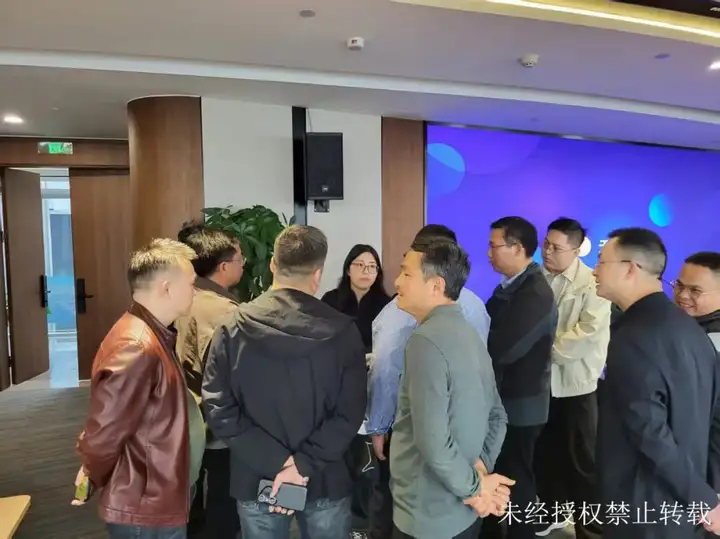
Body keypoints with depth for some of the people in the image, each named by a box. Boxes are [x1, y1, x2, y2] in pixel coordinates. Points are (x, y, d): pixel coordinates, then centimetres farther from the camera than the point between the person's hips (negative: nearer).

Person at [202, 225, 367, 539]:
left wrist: (276, 462, -12)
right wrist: (303, 464, -13)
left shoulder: (232, 329, -9)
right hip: (325, 481, -1)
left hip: (255, 481, 1)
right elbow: (350, 414, -16)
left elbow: (219, 411, -12)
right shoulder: (342, 331, -13)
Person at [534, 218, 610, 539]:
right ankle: (554, 509, 37)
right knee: (545, 451, 16)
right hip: (541, 379, 4)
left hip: (575, 381, -4)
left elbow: (589, 332, -19)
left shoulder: (592, 284, -10)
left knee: (581, 458, 9)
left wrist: (547, 349, -15)